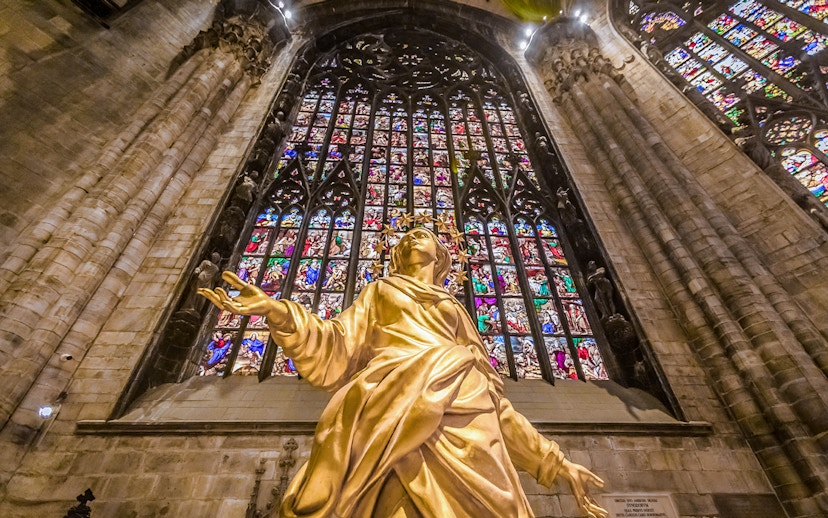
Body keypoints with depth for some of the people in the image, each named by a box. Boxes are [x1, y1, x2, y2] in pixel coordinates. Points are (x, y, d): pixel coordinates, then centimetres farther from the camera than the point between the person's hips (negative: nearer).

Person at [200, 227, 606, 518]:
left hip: (467, 429, 3)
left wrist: (555, 463, 20)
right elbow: (336, 355, 7)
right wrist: (280, 314, -12)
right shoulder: (380, 292, 23)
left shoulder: (457, 313, 29)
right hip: (395, 418, -3)